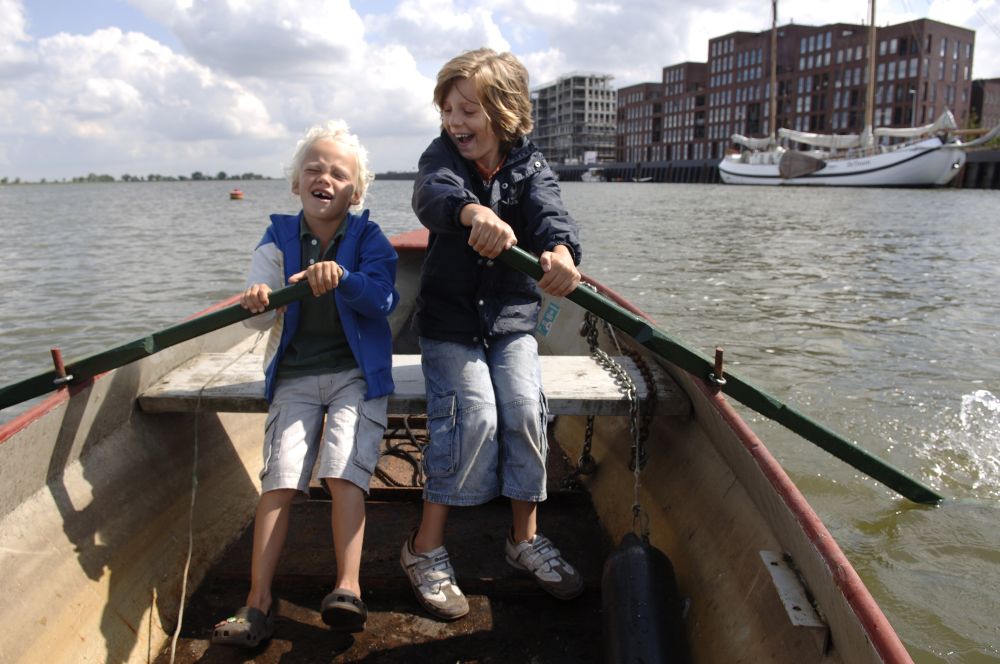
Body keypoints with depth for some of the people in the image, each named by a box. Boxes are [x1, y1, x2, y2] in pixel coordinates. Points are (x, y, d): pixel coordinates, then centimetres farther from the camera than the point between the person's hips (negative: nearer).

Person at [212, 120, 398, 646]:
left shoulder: (367, 238, 2)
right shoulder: (279, 238, 7)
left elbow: (384, 300, -13)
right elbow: (258, 318, 0)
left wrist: (343, 278, -31)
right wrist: (257, 303, -25)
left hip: (356, 373, -2)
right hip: (294, 375, 2)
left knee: (343, 471, -18)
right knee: (280, 478, -9)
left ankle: (348, 589, -14)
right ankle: (259, 601, -6)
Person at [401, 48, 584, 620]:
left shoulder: (530, 166, -2)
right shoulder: (443, 155, -4)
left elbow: (549, 211, -26)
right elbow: (433, 193, -30)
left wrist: (562, 250, -52)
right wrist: (473, 211, -55)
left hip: (512, 319, 2)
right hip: (449, 320, -2)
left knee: (526, 409, -15)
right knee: (475, 414, -19)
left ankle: (525, 536, 8)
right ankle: (426, 547, -4)